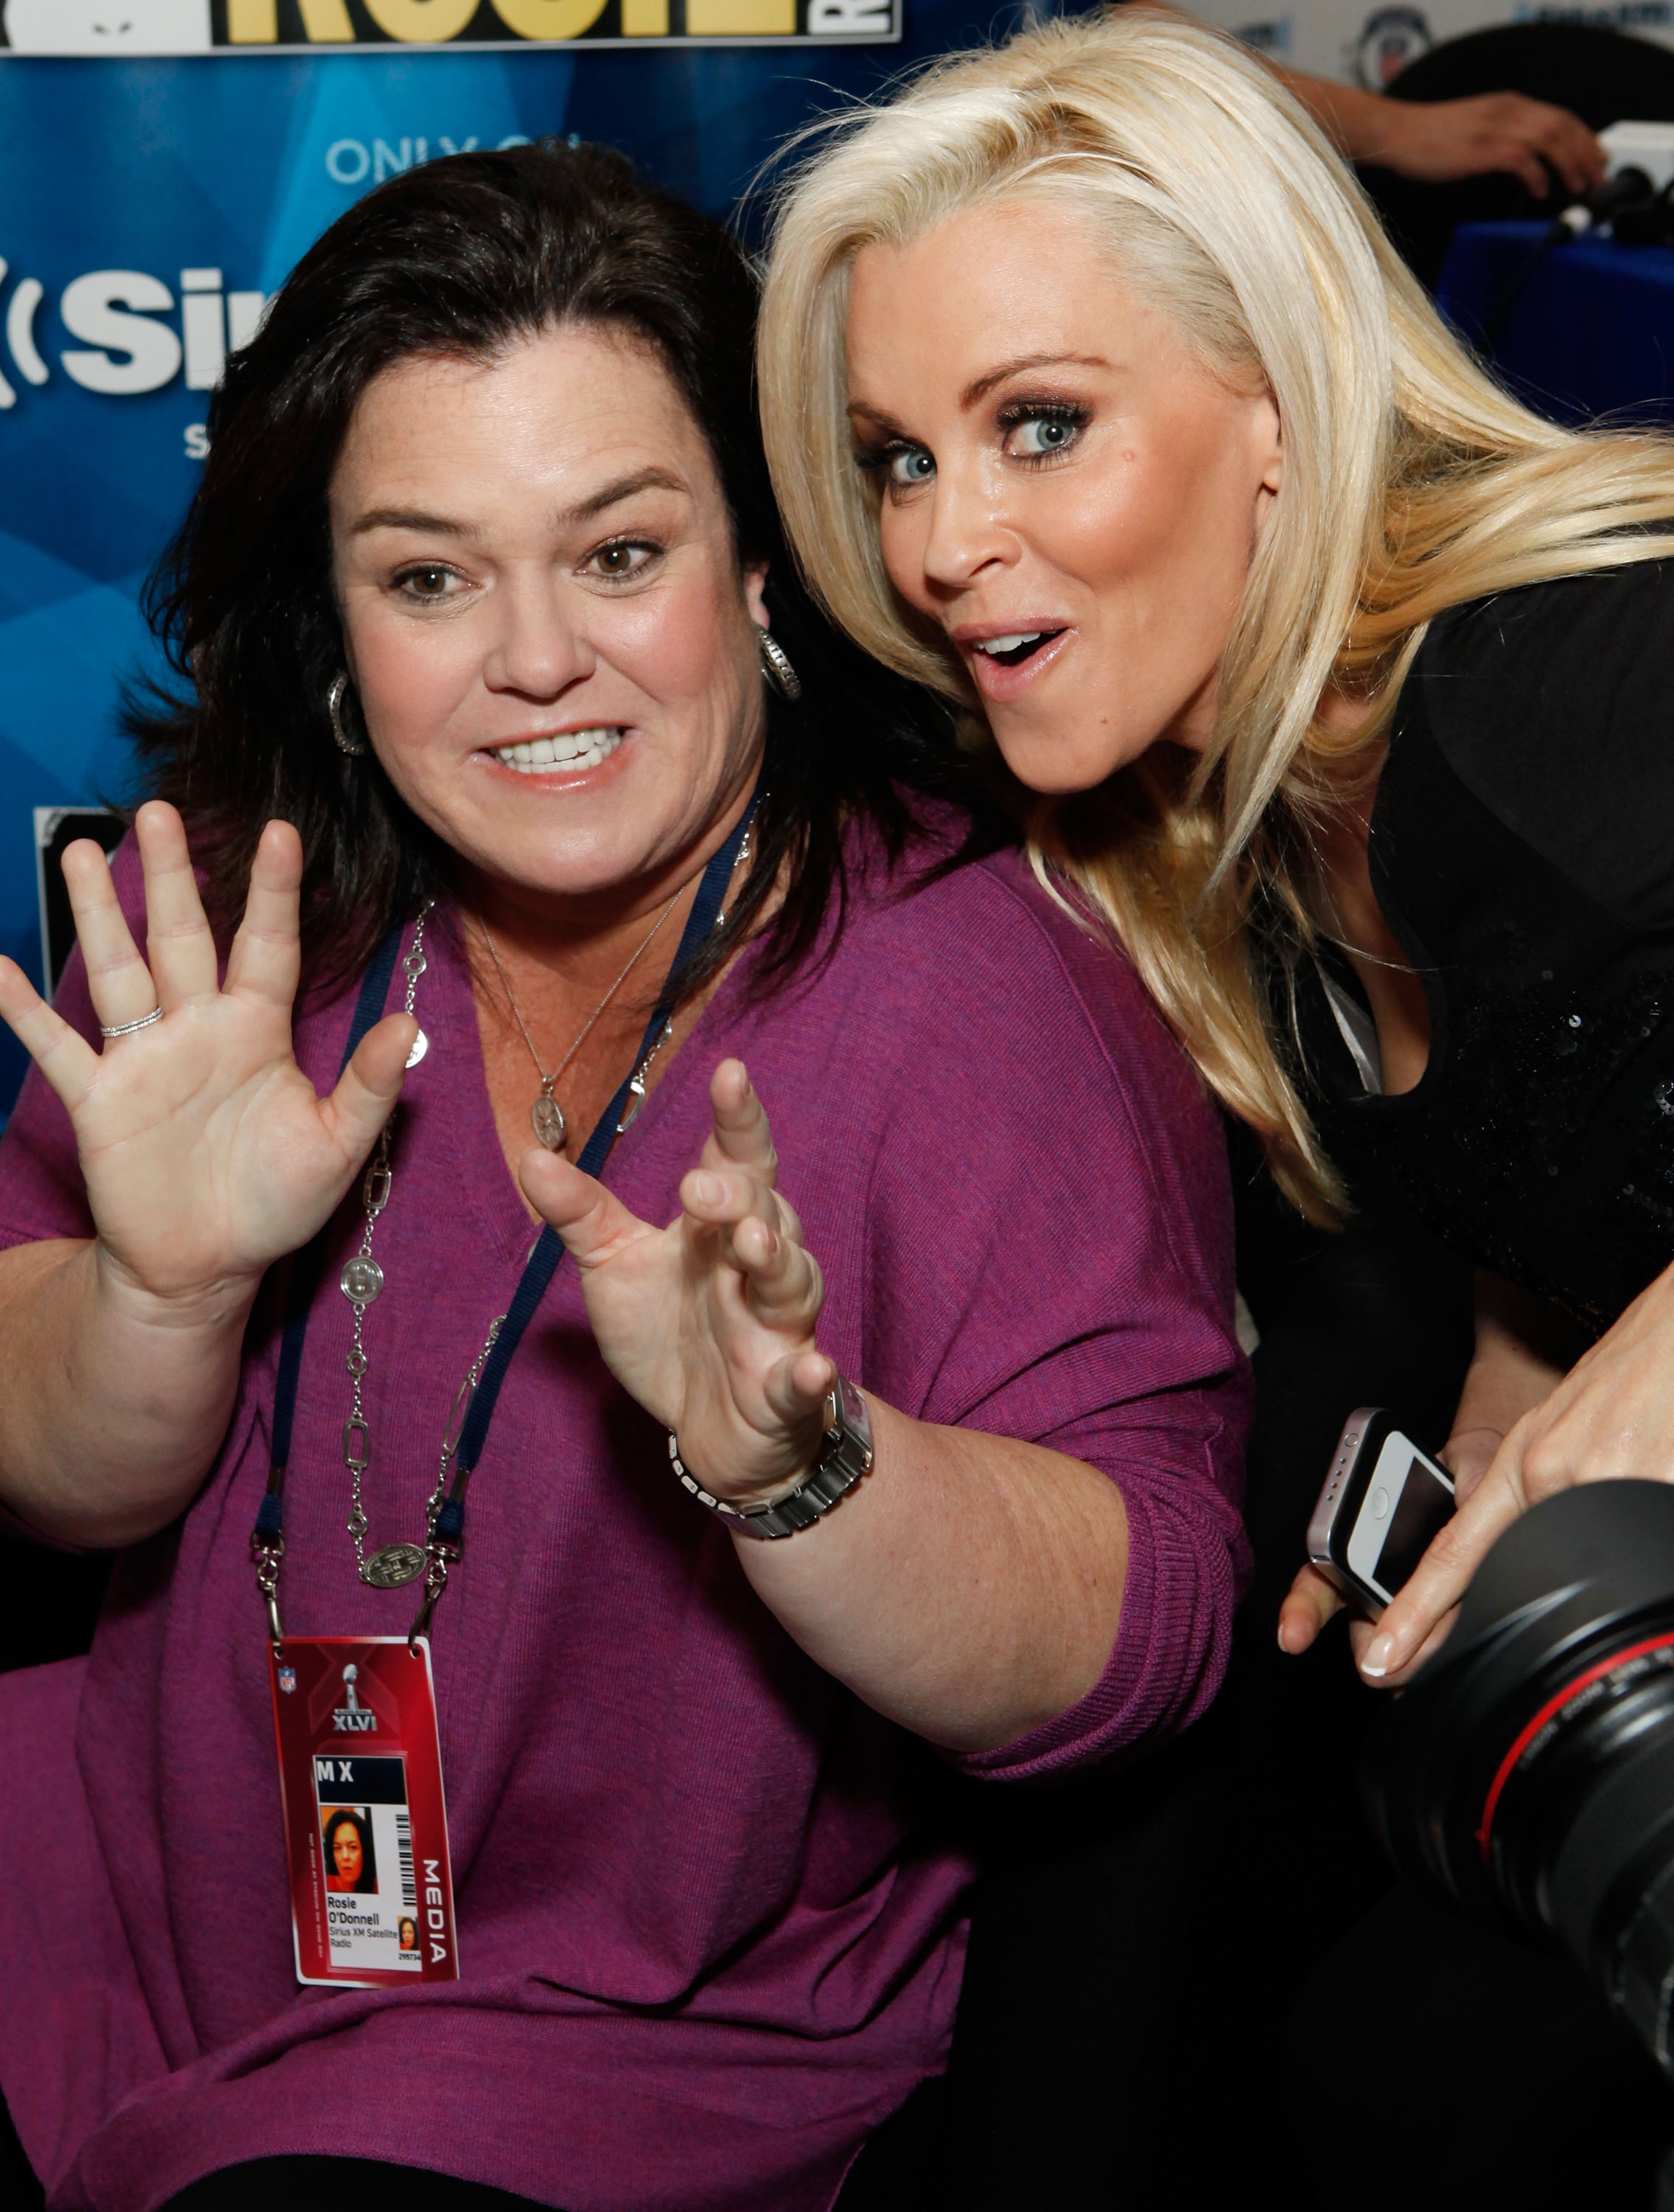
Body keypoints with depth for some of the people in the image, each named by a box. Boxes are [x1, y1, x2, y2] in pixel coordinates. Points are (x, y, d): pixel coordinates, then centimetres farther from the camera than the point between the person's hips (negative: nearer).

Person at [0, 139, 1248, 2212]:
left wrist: (790, 1462, -40)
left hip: (668, 2046, -4)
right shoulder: (244, 902, -5)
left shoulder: (980, 995, -19)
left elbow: (1140, 1642, -22)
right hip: (174, 1874, 5)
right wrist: (167, 1285, -23)